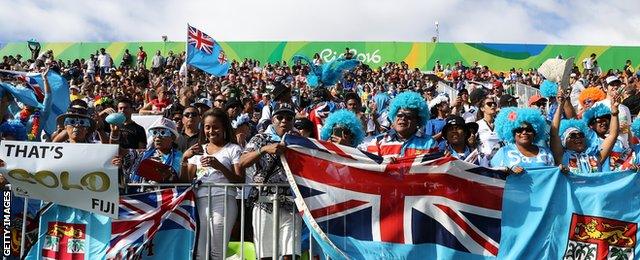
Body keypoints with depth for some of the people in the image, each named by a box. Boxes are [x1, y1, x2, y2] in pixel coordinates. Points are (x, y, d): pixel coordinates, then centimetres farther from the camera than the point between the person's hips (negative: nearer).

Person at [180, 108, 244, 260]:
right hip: (200, 201, 4)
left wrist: (218, 165, -16)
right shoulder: (198, 150, 20)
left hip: (223, 201, -4)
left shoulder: (233, 149, 6)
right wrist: (184, 158, -2)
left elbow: (240, 180, -4)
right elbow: (185, 181, 14)